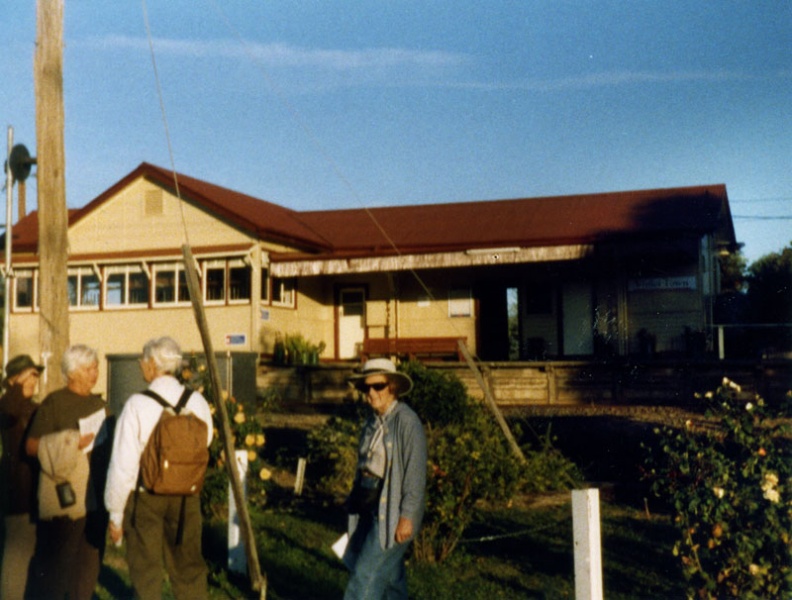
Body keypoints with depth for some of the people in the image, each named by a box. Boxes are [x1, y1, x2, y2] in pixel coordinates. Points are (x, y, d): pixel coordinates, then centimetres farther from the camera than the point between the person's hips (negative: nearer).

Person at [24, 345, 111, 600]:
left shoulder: (99, 404, 12)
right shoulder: (54, 403, -6)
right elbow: (31, 445, -11)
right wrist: (72, 442, -19)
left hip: (94, 499, 6)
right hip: (63, 497, -6)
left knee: (89, 561, 11)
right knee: (54, 560, -1)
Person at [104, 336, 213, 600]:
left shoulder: (137, 405, -15)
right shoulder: (197, 402, -6)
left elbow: (123, 464, -13)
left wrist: (116, 514, -4)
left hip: (145, 496, -3)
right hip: (187, 496, 3)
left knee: (145, 570, 11)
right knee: (188, 564, 16)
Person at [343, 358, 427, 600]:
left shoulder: (407, 421, -16)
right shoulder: (373, 421, 9)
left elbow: (415, 473, -18)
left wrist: (407, 516, -19)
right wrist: (355, 503, 17)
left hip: (392, 514, -8)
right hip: (370, 509, 8)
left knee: (367, 575, -7)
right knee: (389, 573, 16)